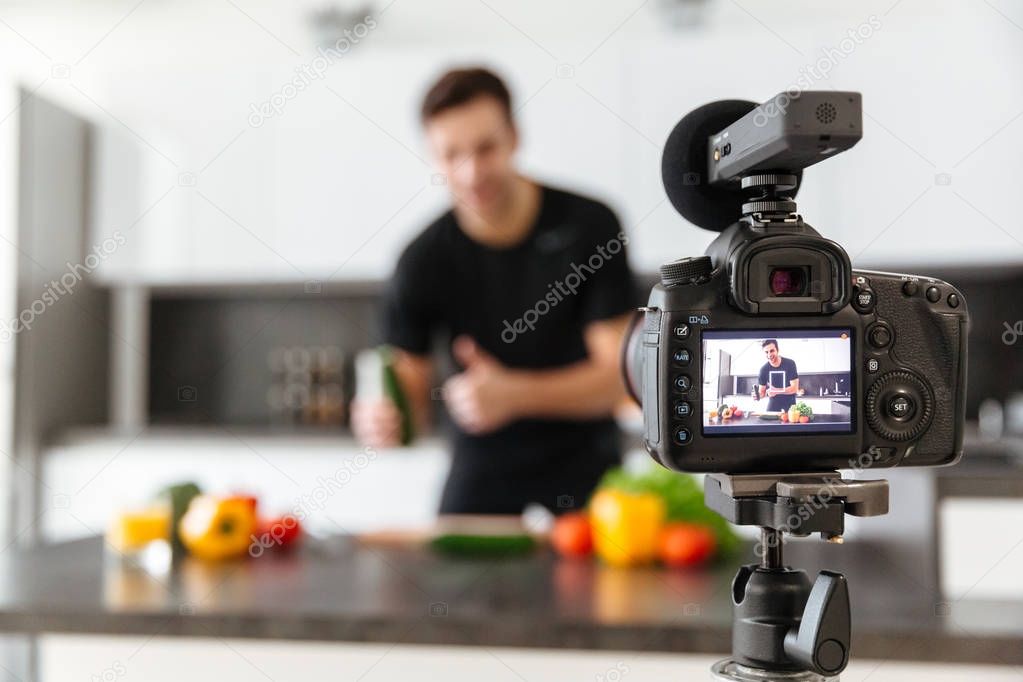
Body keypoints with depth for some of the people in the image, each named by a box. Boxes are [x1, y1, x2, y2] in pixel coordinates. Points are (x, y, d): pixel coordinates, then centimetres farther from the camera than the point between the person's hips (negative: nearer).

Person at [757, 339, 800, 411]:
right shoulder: (764, 369, -7)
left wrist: (776, 391, -29)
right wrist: (757, 395, -25)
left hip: (789, 405, -2)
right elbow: (762, 392, -1)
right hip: (773, 405, 2)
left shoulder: (790, 364, -13)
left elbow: (794, 388, -15)